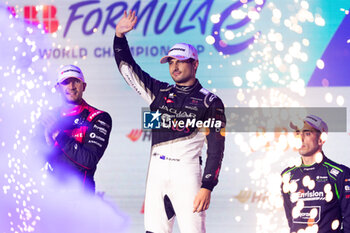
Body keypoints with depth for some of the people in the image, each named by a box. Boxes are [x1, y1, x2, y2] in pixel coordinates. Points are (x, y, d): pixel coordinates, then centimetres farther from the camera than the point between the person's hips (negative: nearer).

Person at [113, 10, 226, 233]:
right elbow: (127, 68, 19)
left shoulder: (210, 102, 1)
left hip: (187, 173, -5)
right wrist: (120, 36, 7)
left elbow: (216, 149, -5)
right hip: (156, 171, 5)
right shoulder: (160, 92, 16)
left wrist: (207, 187, -13)